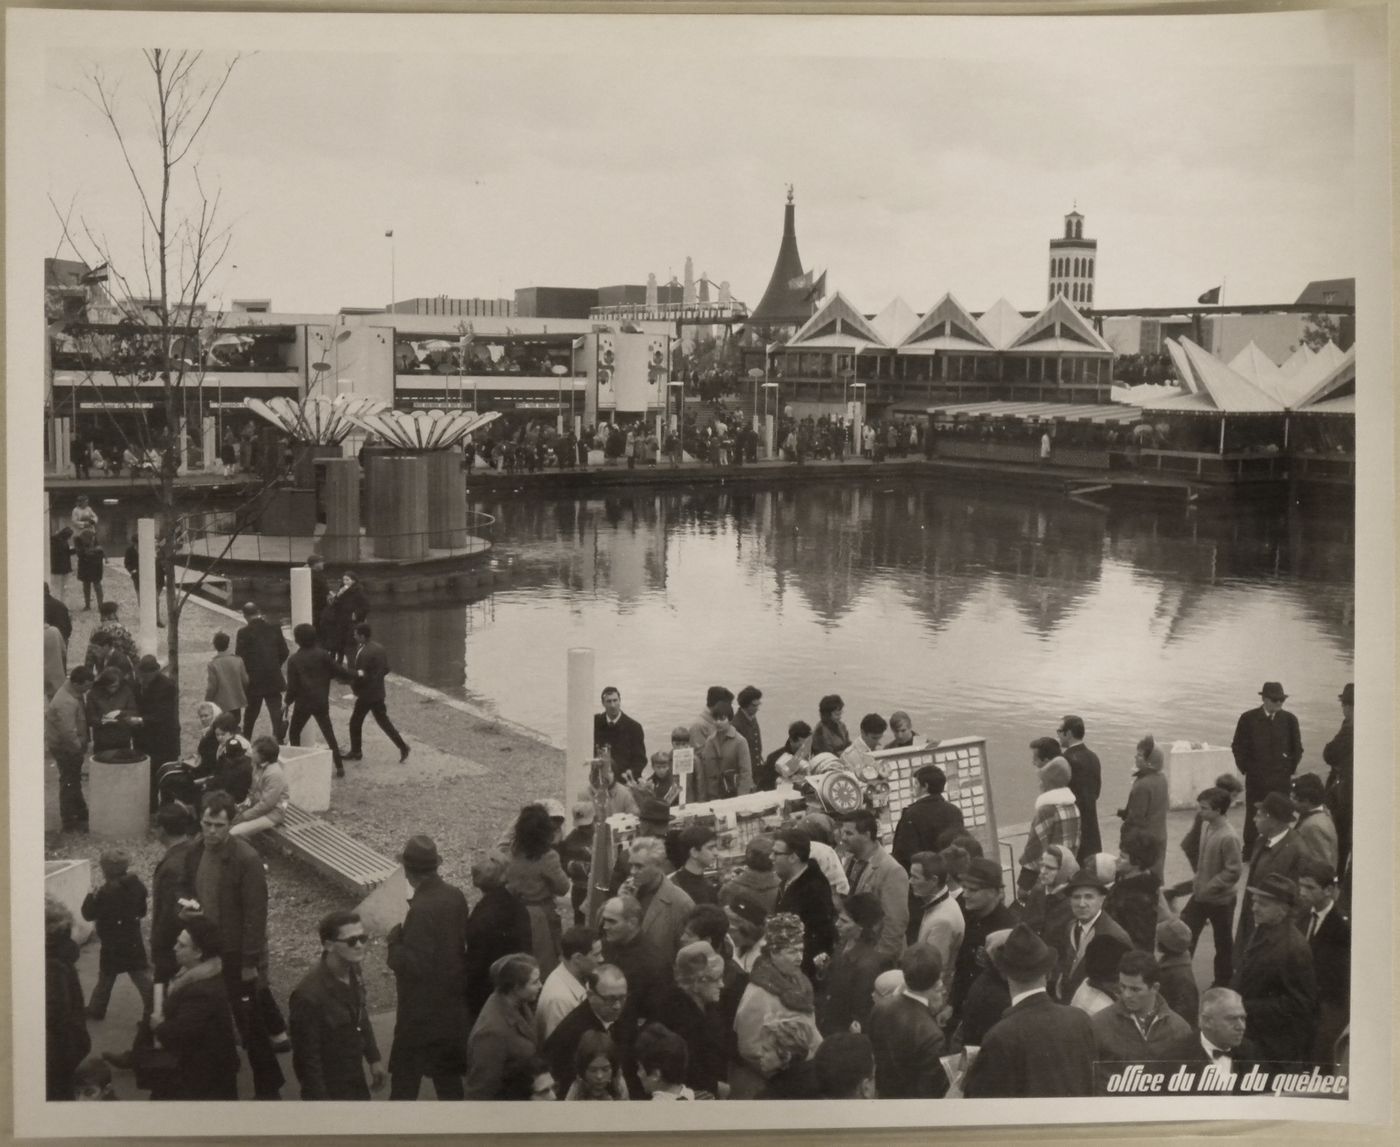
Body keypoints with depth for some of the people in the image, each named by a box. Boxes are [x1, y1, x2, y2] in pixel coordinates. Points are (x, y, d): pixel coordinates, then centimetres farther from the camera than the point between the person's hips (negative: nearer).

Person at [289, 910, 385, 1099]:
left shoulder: (353, 972, -6)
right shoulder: (309, 994, -29)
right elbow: (306, 1057, -23)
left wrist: (373, 1059, 16)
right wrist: (319, 1098, -20)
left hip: (356, 1079, 7)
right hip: (328, 1088, -7)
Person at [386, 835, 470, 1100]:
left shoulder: (421, 909, -25)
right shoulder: (456, 897, -1)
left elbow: (412, 964, -24)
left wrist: (395, 939, -10)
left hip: (422, 1011, -8)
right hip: (452, 1004, 8)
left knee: (405, 1078, 5)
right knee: (448, 1077, 19)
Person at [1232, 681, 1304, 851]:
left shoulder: (1289, 719, 1)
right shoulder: (1248, 719, -2)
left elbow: (1297, 748, 11)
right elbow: (1238, 747, 6)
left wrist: (1290, 770, 7)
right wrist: (1245, 769, 2)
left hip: (1281, 779, 1)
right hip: (1255, 778, -1)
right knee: (1253, 816, 3)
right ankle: (1249, 851, 12)